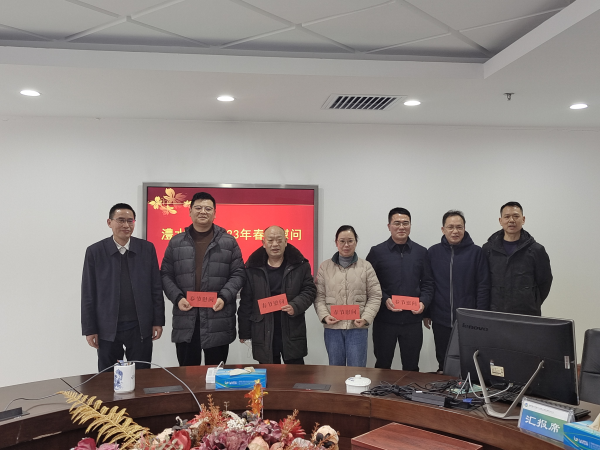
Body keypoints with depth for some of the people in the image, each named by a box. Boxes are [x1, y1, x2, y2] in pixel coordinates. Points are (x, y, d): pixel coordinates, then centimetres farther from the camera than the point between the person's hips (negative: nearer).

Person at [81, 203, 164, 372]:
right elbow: (88, 293, 0)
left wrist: (158, 321, 1)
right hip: (108, 329, 0)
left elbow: (156, 288, 3)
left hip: (141, 327, 1)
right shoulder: (95, 251, -2)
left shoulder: (147, 248, 1)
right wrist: (89, 329, -2)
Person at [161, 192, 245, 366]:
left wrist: (224, 297, -12)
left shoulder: (229, 242, 5)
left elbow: (238, 274, 3)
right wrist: (177, 298, -7)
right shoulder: (176, 242, 10)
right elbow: (166, 275, 9)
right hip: (185, 319, 1)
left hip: (218, 320, -1)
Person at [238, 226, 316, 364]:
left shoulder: (300, 265, 0)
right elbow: (246, 302, 3)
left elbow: (309, 290, 3)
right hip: (263, 333, 1)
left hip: (292, 331, 0)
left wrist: (296, 306, -16)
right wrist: (244, 332, 3)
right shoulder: (253, 268, 1)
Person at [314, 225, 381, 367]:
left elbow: (375, 296, 2)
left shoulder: (366, 267, 3)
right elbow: (319, 296, 5)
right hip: (333, 326, 1)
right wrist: (324, 315, -9)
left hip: (357, 327, -1)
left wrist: (366, 318, -10)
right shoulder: (325, 267, 6)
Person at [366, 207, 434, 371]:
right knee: (382, 366, 11)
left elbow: (427, 283, 9)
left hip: (412, 319, 2)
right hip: (385, 319, -2)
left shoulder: (421, 252, 7)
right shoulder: (377, 252, 0)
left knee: (411, 367, 12)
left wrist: (423, 302, -7)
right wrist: (384, 300, -14)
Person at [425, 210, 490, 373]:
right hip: (440, 321, 2)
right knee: (443, 364, 14)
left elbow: (483, 287, -3)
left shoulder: (476, 252, -3)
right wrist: (426, 313, 5)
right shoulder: (433, 252, 2)